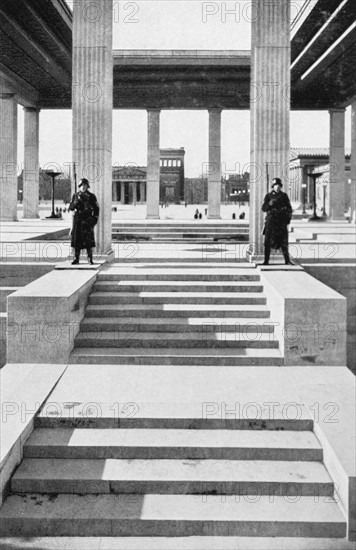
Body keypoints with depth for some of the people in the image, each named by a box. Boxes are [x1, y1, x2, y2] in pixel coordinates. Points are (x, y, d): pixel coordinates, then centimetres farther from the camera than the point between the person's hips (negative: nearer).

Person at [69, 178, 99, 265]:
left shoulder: (91, 196, 4)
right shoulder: (75, 196, 10)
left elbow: (96, 208, 6)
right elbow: (71, 207, 4)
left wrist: (95, 219, -2)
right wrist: (77, 200, -11)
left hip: (88, 221, -2)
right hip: (77, 221, 2)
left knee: (88, 240, -4)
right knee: (76, 240, 2)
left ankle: (90, 258, 1)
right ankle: (76, 258, 8)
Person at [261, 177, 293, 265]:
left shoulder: (284, 196, 10)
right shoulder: (268, 196, 6)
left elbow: (289, 208, 13)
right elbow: (264, 208, 2)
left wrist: (288, 218, 2)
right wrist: (269, 204, -17)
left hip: (282, 222, 1)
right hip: (271, 221, -1)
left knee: (284, 242, 0)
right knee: (268, 242, -2)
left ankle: (287, 260, 6)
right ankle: (266, 261, 3)